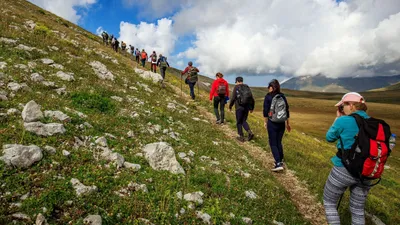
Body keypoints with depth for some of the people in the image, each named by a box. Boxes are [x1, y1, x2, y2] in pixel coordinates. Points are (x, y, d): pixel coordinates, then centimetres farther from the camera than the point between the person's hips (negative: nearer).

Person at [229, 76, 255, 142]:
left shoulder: (236, 88, -3)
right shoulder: (247, 87, 10)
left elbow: (233, 98, -9)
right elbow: (252, 98, 9)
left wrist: (230, 107, 6)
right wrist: (251, 108, 19)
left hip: (239, 107, -4)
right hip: (246, 107, 5)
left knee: (239, 122, 9)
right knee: (244, 121, 18)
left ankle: (241, 137, 12)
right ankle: (250, 132, -3)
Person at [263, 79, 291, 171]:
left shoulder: (268, 96, -7)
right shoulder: (282, 96, 5)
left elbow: (265, 110, -8)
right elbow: (287, 110, 9)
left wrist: (265, 122, 3)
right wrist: (287, 123, 18)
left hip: (272, 123, -5)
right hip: (282, 123, 5)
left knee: (273, 143, 2)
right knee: (279, 142, 17)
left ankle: (278, 164, -7)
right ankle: (280, 160, 26)